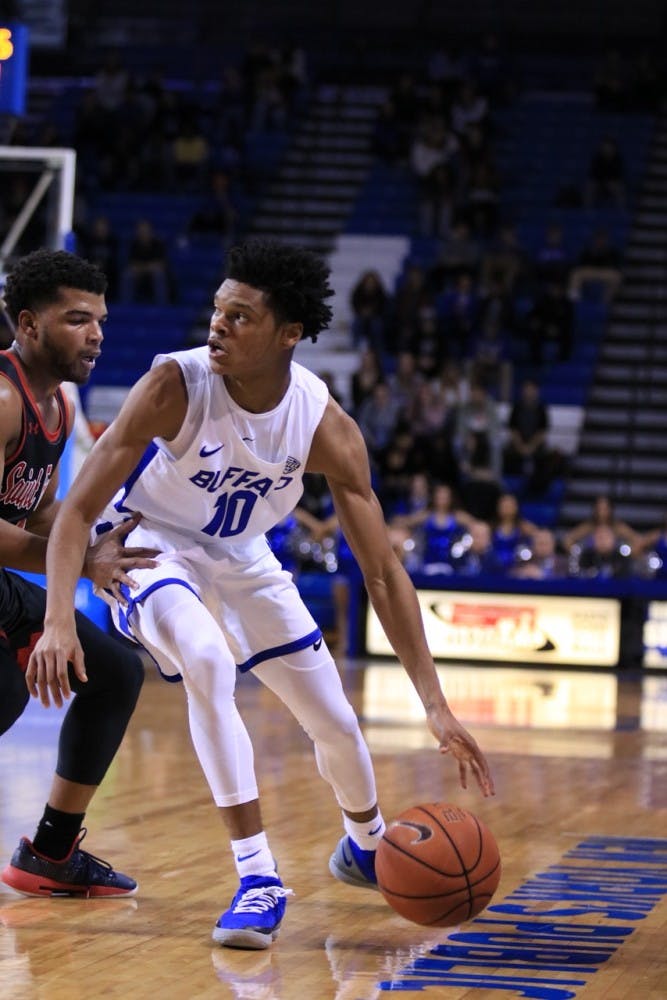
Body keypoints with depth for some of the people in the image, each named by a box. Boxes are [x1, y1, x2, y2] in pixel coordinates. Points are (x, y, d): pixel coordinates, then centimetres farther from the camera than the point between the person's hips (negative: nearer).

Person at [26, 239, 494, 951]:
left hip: (239, 557, 4)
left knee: (336, 723, 7)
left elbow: (382, 571, -18)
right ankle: (258, 879, -25)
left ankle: (365, 846, 41)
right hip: (149, 544, -4)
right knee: (207, 661, -34)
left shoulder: (325, 426, -23)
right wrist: (59, 621, -47)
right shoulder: (176, 385, -31)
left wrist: (436, 706, -24)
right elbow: (78, 508, -30)